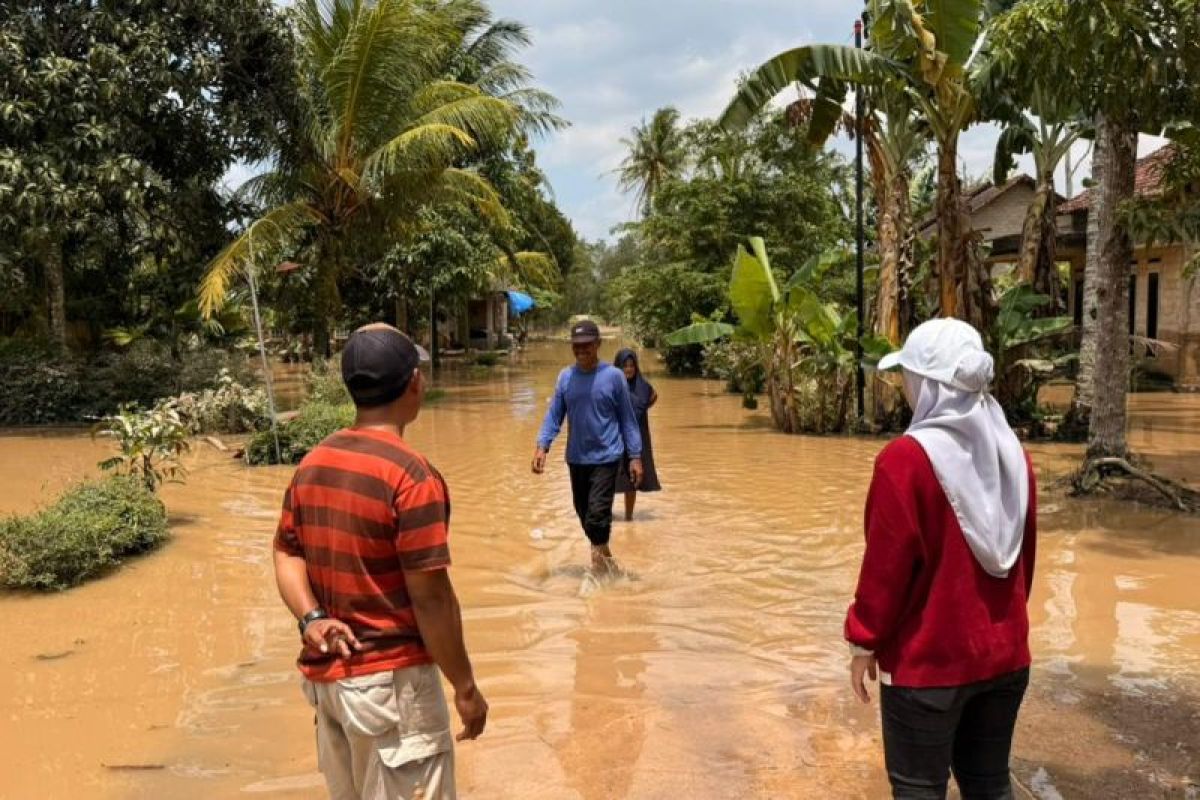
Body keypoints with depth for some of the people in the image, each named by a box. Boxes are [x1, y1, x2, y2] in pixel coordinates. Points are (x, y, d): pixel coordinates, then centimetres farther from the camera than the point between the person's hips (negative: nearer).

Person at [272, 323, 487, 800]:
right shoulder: (411, 474, -20)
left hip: (325, 675, 8)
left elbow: (286, 553, 7)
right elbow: (431, 598, -19)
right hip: (391, 679, -8)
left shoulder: (311, 465, 4)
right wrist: (465, 687, -10)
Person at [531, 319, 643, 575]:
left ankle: (600, 561, -1)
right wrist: (542, 445, -11)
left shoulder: (613, 376, -6)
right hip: (576, 458, 4)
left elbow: (627, 419, -1)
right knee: (583, 513, 13)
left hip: (606, 457, -4)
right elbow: (554, 415, 4)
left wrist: (635, 457, -3)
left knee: (598, 513, -14)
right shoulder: (565, 377, 3)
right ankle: (604, 559, 31)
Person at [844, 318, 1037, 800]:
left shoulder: (907, 458, -19)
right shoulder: (1012, 452, 2)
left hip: (927, 659, -6)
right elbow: (1024, 555, 11)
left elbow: (887, 564, -17)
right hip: (1005, 652, 7)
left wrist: (865, 641, -5)